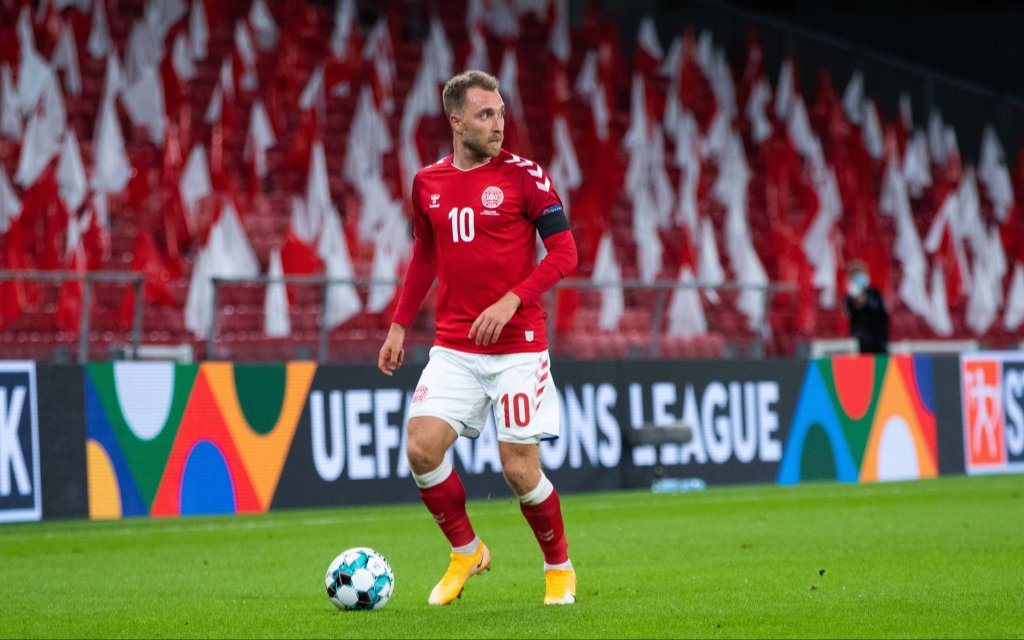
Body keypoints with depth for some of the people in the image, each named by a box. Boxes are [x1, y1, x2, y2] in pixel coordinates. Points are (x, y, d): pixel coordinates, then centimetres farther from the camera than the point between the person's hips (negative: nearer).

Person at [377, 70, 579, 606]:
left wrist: (511, 301, -19)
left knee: (520, 470, -5)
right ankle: (465, 551, 12)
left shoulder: (524, 176, -5)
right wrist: (399, 326, 17)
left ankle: (559, 567, 20)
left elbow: (564, 252, -8)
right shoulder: (427, 183, 8)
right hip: (453, 349, 4)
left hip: (517, 347, -4)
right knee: (421, 448, -12)